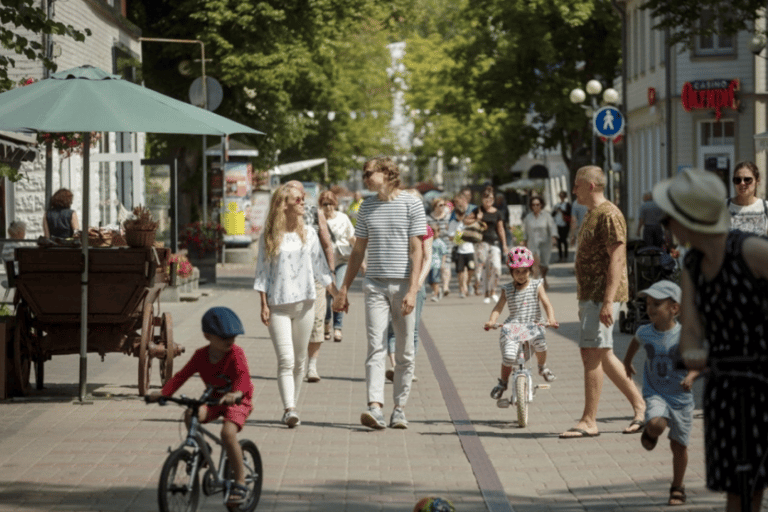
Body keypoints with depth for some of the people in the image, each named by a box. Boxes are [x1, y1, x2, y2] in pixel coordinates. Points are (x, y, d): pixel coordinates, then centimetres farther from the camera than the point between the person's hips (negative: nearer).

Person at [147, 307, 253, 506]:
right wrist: (163, 392, -22)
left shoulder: (235, 353, -17)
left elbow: (243, 376, -33)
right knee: (191, 415, -27)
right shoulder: (201, 355, -5)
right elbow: (182, 375, -7)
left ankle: (240, 482, -16)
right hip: (214, 400, 4)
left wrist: (236, 393, -54)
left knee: (228, 432, -30)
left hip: (238, 401, -4)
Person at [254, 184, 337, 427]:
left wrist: (337, 294, 6)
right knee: (285, 359, -13)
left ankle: (292, 407, 16)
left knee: (299, 359, 7)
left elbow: (320, 268, 12)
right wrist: (263, 305, -4)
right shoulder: (269, 238, 0)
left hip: (305, 303, 3)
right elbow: (262, 273, 2)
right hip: (278, 306, -3)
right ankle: (289, 410, -20)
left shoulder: (309, 234, 9)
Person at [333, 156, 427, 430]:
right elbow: (358, 251, 18)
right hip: (375, 284, 3)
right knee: (376, 348, -10)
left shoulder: (411, 204, -1)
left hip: (403, 284, -3)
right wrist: (343, 289, 15)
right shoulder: (367, 207, 12)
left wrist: (412, 290, -13)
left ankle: (400, 408, 12)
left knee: (404, 351, 4)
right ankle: (375, 408, -20)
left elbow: (416, 250, -5)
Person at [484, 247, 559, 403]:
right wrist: (491, 321, -20)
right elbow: (498, 307, 0)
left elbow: (547, 304, -4)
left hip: (532, 325, 0)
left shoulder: (536, 286, 5)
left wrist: (551, 319, -24)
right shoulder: (507, 289, 7)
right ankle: (503, 382, 4)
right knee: (508, 355, -22)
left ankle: (543, 367, 1)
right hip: (513, 326, 0)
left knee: (540, 342, -32)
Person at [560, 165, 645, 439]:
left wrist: (608, 301, -26)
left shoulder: (609, 214, -14)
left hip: (602, 296, -10)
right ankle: (640, 405, 20)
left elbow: (616, 259, -20)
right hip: (591, 295, 10)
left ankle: (588, 421, -4)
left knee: (591, 355, -8)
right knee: (603, 356, 13)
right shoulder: (592, 214, 18)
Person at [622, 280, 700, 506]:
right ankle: (649, 432, 8)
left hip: (681, 397, -1)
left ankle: (677, 488, 26)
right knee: (657, 424, -30)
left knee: (678, 445, 7)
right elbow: (635, 342, 19)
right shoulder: (645, 332, -5)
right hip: (655, 394, 1)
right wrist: (627, 362, 32)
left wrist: (691, 376, -26)